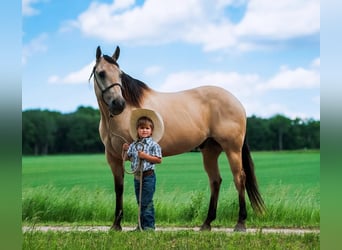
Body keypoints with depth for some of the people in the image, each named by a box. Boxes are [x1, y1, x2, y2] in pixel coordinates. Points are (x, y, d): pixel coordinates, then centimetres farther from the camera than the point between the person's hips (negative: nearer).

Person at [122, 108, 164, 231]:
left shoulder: (153, 144, -8)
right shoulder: (134, 145, 9)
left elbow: (159, 160, -12)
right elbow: (127, 158, 16)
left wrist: (145, 156, -18)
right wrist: (126, 150, 0)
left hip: (148, 176, -6)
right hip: (137, 177, 6)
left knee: (146, 202, -6)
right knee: (140, 202, 13)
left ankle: (149, 225, 0)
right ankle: (141, 225, 22)